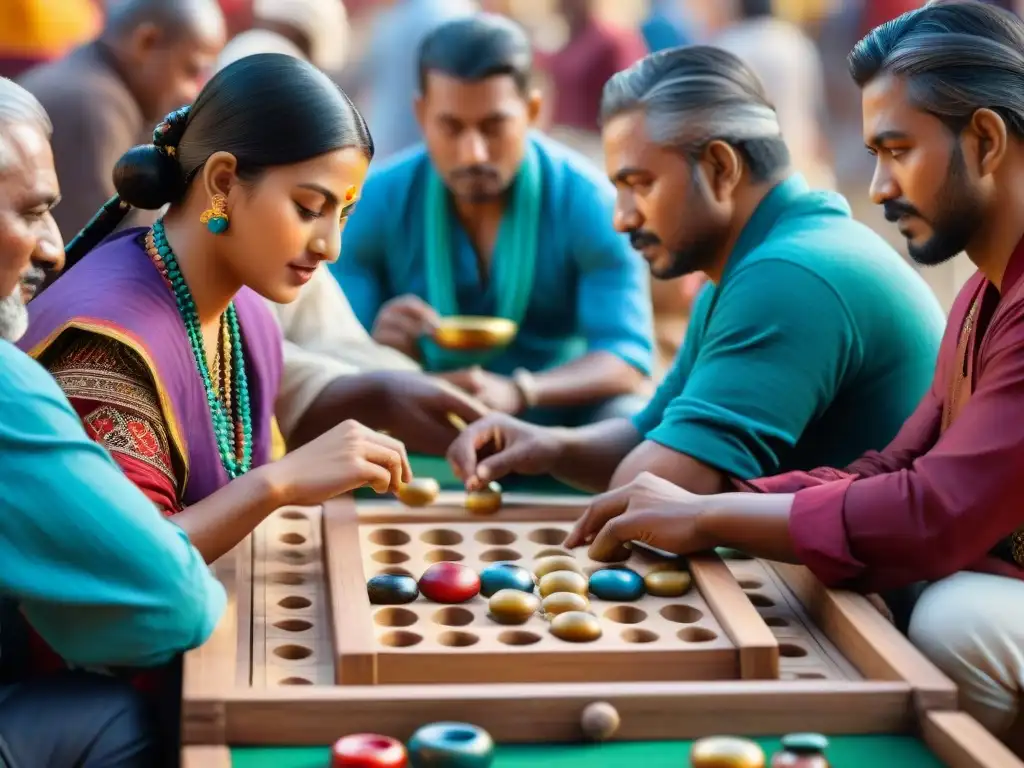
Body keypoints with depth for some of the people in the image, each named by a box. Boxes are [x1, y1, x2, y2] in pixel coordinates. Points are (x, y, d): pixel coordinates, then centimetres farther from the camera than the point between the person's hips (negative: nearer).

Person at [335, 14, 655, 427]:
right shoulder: (376, 202, -7)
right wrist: (375, 349, -34)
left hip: (556, 414, 0)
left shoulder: (588, 202, -11)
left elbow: (626, 354, -18)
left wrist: (517, 392, -38)